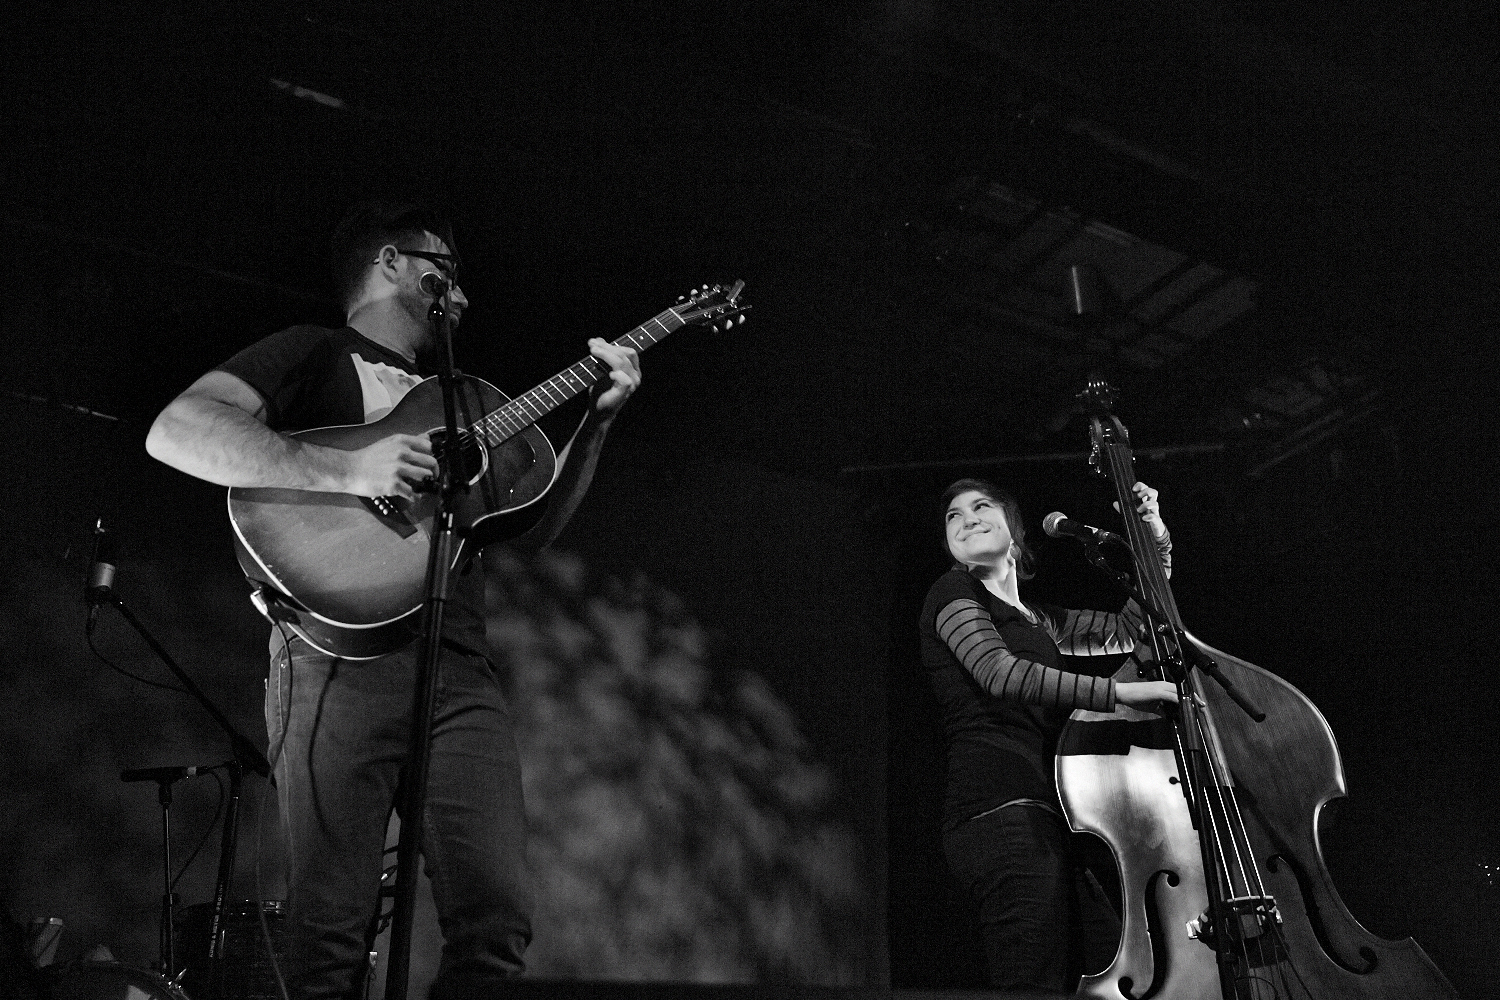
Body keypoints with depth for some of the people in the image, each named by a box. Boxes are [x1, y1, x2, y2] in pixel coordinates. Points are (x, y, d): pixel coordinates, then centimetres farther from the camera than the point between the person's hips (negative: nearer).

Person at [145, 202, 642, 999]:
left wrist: (597, 419, 16)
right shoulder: (315, 352, 11)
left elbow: (531, 527, 27)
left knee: (498, 926, -6)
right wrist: (346, 470, -15)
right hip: (343, 654, -5)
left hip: (462, 667, 6)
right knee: (332, 934, -9)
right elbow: (175, 432, -6)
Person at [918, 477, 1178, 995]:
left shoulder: (1041, 622, 28)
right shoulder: (953, 593, 6)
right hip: (1001, 811, -8)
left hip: (1042, 817, 8)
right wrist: (1118, 691, -18)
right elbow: (1001, 674, -12)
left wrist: (1156, 542, 18)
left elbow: (1130, 628, 31)